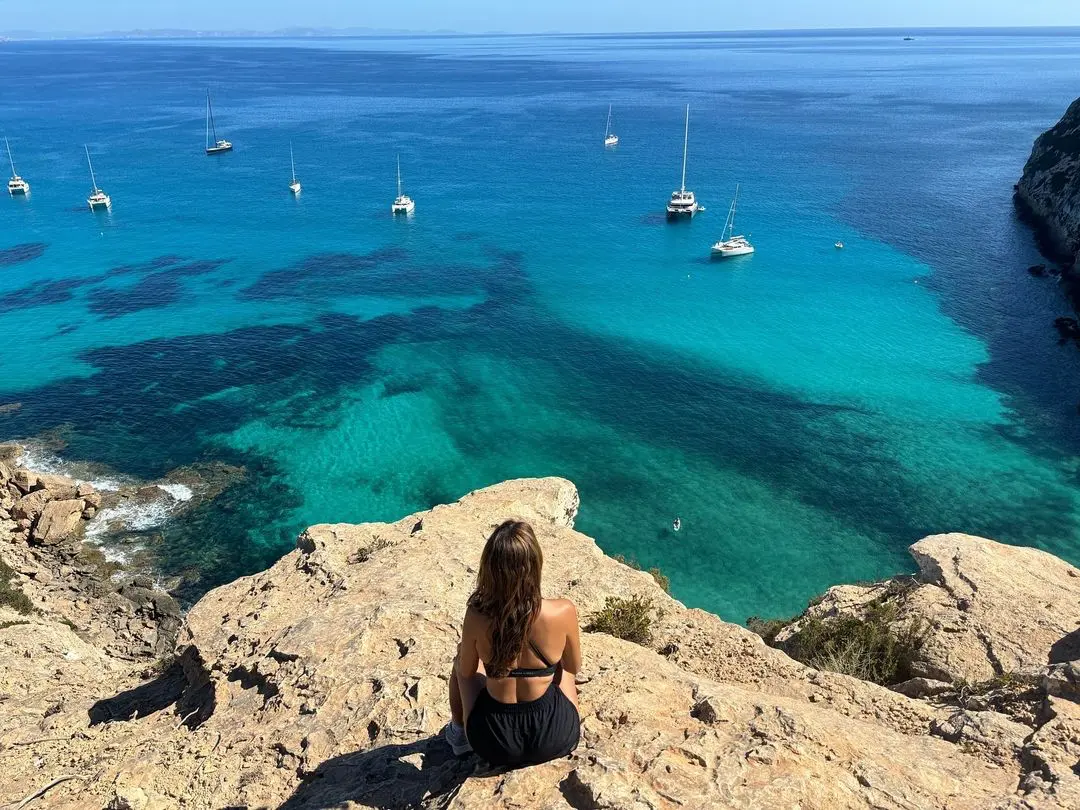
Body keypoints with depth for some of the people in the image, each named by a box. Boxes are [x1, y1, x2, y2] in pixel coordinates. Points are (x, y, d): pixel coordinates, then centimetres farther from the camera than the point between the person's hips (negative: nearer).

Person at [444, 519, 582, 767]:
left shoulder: (476, 617, -22)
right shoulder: (563, 612, -23)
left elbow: (466, 672, -2)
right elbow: (574, 667, -3)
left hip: (495, 744, 0)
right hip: (556, 739, 0)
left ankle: (459, 733, 47)